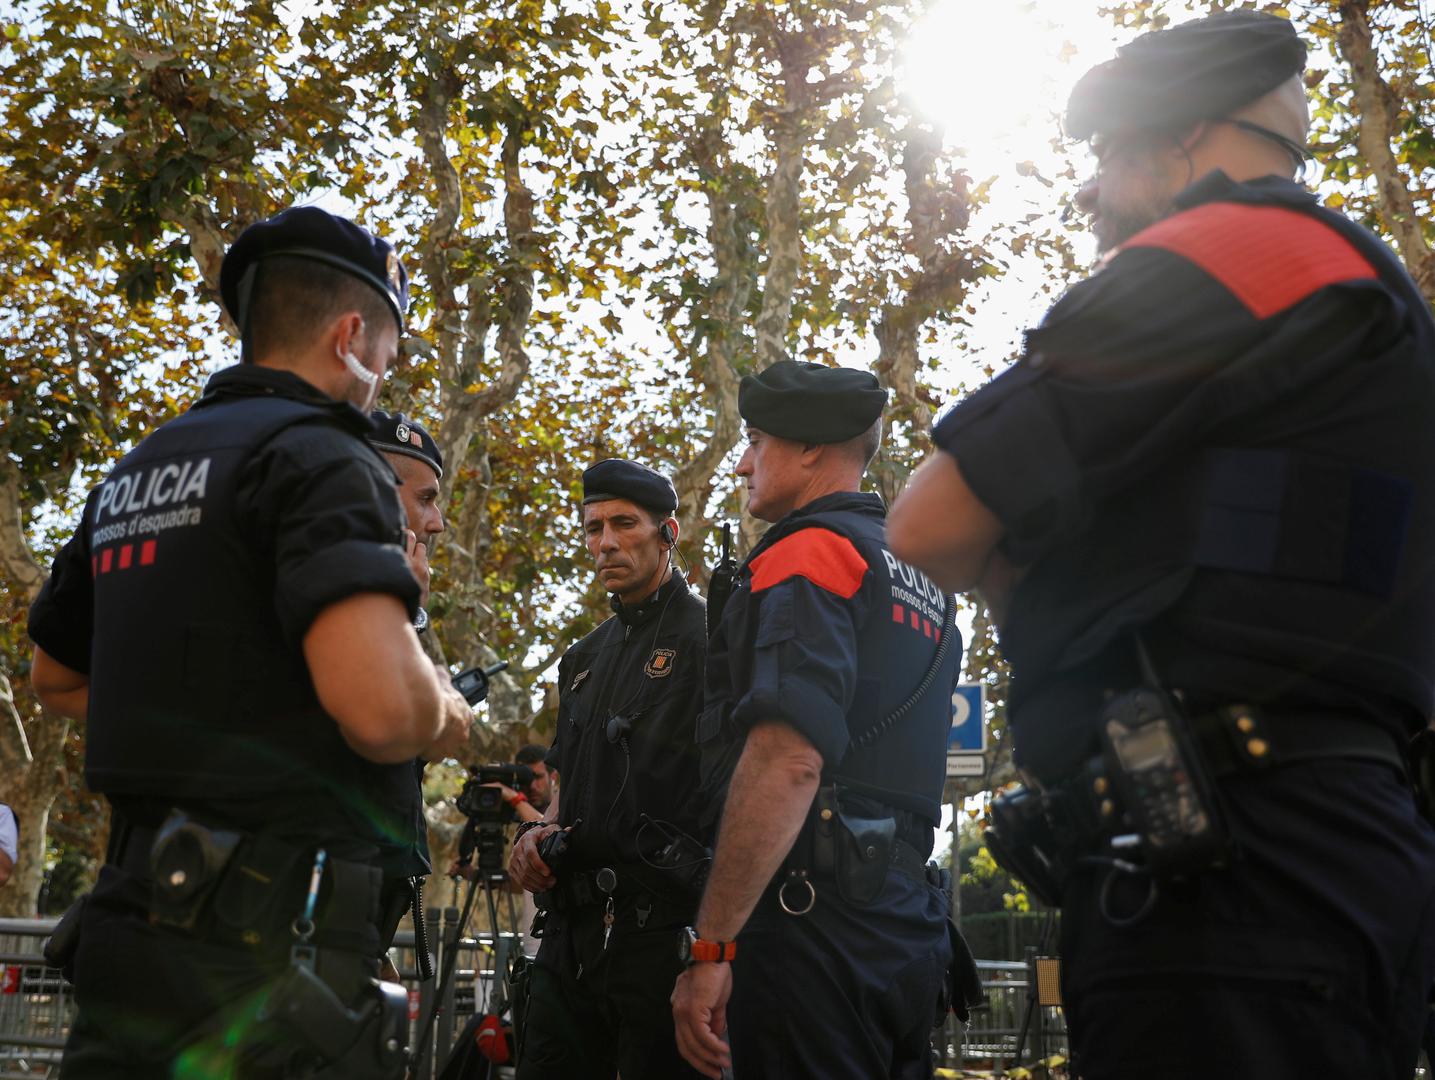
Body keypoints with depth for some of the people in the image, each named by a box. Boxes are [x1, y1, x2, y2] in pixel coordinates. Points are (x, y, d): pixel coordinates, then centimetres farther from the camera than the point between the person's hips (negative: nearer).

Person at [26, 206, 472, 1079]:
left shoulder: (133, 473, 15)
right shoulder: (321, 458, -11)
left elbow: (55, 679, 28)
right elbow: (378, 706, -26)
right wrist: (448, 722, -4)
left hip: (129, 919, 8)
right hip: (269, 950, -8)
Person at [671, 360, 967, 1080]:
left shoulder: (808, 551, -7)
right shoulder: (923, 580, 23)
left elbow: (789, 757, -20)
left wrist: (709, 946, -20)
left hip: (815, 916, -9)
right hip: (910, 921, 9)